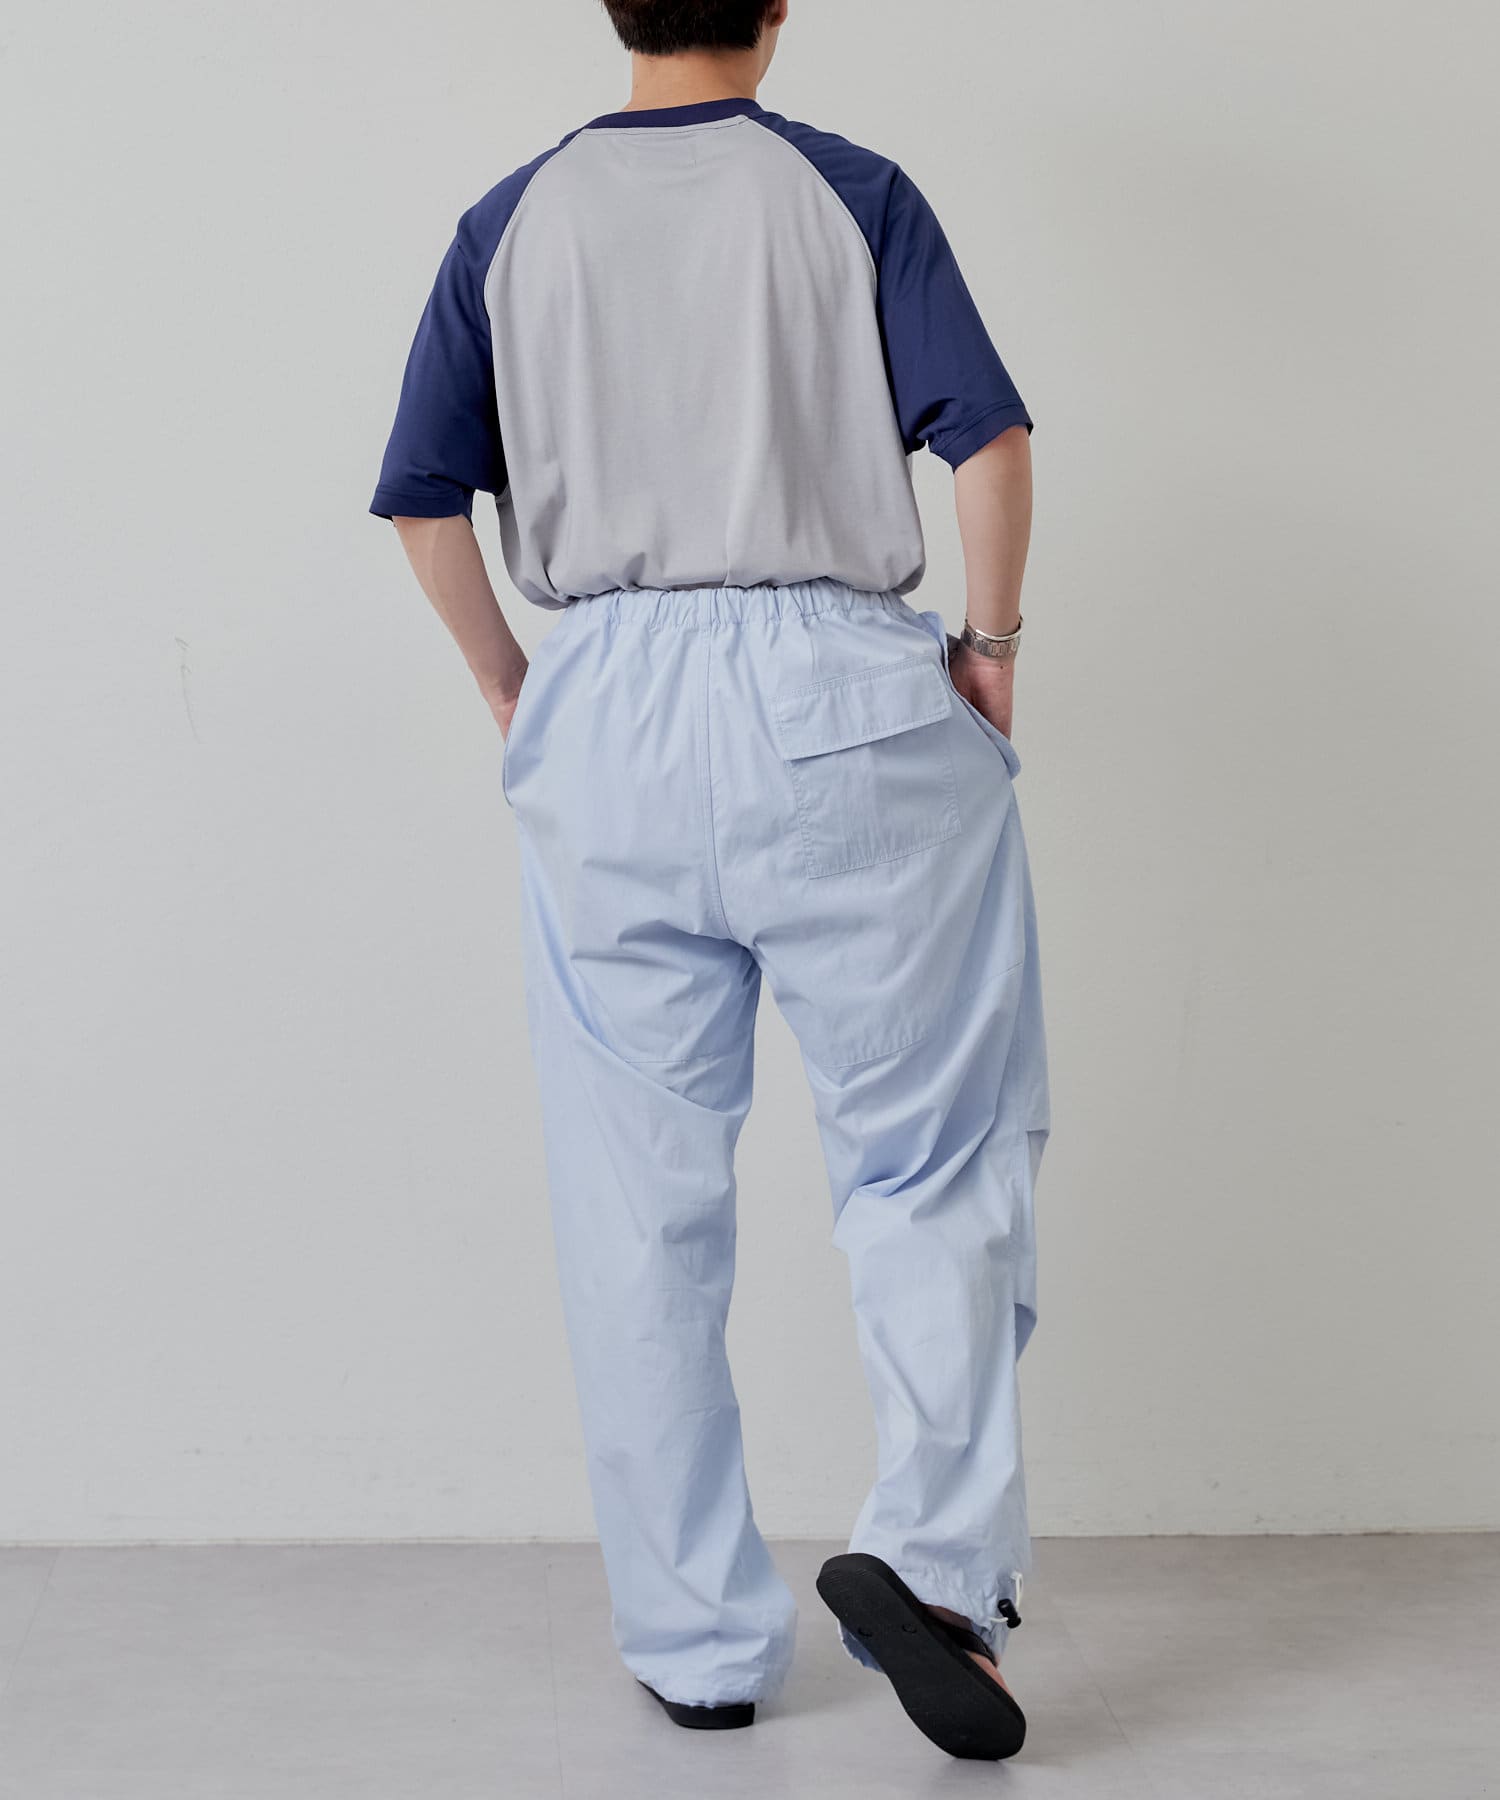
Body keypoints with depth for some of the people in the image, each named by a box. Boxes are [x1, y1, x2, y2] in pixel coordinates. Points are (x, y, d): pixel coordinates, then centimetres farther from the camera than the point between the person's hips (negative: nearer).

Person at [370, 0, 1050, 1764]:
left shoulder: (510, 224, 10)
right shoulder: (852, 193, 3)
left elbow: (422, 501, 6)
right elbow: (989, 435, -7)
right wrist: (989, 650, 4)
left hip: (604, 712, 2)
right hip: (839, 692, -2)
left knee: (639, 1205, 8)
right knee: (930, 1152, 9)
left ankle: (696, 1643, 15)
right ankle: (928, 1548, -7)